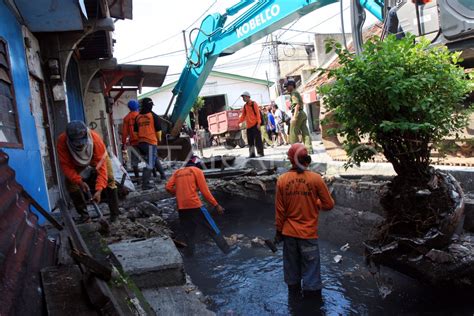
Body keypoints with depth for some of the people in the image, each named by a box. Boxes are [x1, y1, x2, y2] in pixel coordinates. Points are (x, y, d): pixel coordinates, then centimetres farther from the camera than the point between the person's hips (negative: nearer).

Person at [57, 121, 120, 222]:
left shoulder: (95, 139, -43)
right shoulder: (62, 141, -38)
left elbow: (101, 167, -39)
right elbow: (66, 165, -29)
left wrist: (99, 189, -46)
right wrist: (79, 181, -42)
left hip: (98, 158, -2)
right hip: (76, 163, 2)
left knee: (109, 179, -15)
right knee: (71, 183, -11)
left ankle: (115, 214, -3)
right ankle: (84, 214, 5)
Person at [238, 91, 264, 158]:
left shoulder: (254, 104, -3)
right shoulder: (245, 106, 16)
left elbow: (257, 114, -8)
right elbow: (243, 116, 17)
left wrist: (258, 123, -16)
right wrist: (239, 121, 4)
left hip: (255, 125, -7)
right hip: (249, 126, 7)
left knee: (257, 139, -5)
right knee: (250, 141, 6)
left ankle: (260, 152, 1)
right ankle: (252, 154, 11)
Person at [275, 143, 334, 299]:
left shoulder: (282, 180, -7)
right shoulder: (315, 178, -13)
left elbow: (279, 210, -2)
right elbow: (329, 204, -5)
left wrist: (278, 230, 10)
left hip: (289, 232, 3)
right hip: (308, 233, -3)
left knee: (292, 265, 19)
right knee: (310, 267, 9)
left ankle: (293, 291, 35)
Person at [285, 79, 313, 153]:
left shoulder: (294, 93, -7)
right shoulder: (297, 93, 23)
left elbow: (297, 105, -18)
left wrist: (294, 116, -24)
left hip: (297, 114, -10)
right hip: (302, 114, 10)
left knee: (293, 133, -2)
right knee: (305, 132, 4)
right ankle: (309, 149, 2)